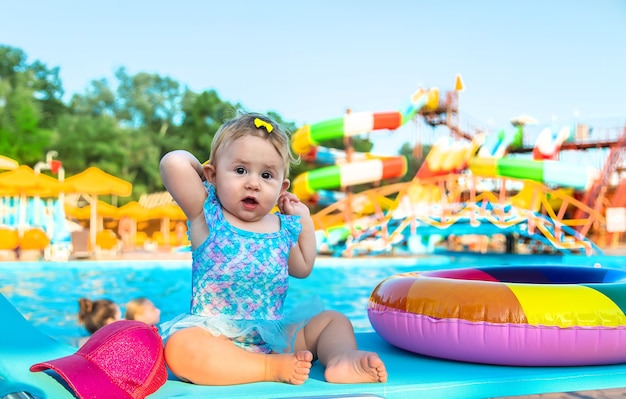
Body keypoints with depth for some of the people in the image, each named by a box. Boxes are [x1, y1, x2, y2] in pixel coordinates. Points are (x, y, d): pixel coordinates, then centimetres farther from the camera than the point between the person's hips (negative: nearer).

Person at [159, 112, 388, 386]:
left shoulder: (284, 228, 10)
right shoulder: (207, 214, -4)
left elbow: (302, 268, 29)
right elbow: (173, 162, -18)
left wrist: (304, 220, 19)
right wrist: (202, 168, 2)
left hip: (274, 334, 6)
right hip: (215, 336, -5)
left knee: (333, 320, 4)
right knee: (180, 346, -36)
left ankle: (342, 358, -27)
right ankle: (274, 368, -31)